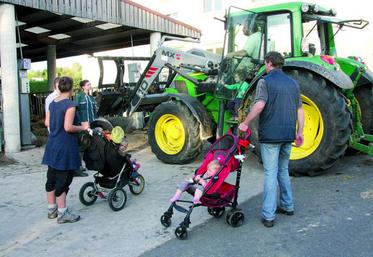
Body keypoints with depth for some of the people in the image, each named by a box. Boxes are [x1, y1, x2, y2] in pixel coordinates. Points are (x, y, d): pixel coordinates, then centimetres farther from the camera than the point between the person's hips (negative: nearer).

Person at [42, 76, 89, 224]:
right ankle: (62, 213, 8)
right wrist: (82, 127, -8)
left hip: (52, 145, 8)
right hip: (65, 147, -8)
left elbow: (47, 123, 14)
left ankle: (52, 209, 28)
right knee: (63, 179, 0)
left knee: (52, 178, 15)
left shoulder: (52, 103, 8)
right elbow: (68, 127, -23)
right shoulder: (70, 104, -17)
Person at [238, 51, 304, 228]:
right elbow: (300, 110, 13)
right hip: (288, 135, 6)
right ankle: (287, 206, 29)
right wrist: (299, 132, 17)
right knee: (283, 170, 20)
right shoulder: (293, 83, 13)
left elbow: (260, 104, -22)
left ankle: (268, 215, -1)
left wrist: (245, 123, -14)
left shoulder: (265, 81, -6)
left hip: (270, 135, -6)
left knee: (270, 173, -3)